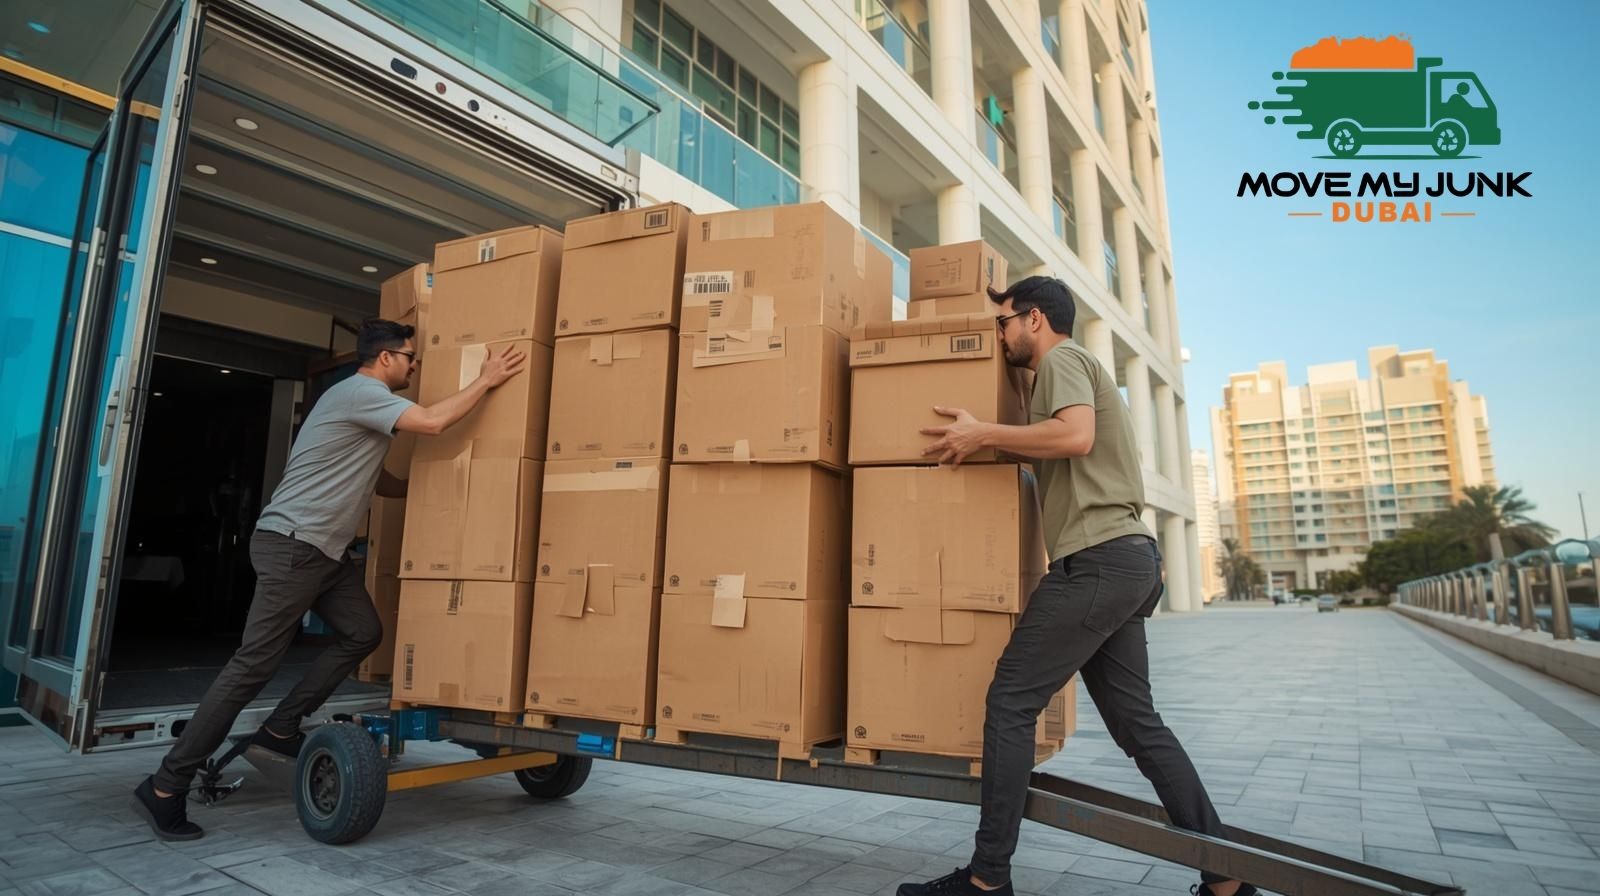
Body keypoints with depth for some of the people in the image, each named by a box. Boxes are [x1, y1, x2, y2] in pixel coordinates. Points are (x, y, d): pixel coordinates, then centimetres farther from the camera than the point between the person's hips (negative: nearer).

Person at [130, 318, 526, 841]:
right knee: (255, 664, -8)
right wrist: (486, 380, -16)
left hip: (324, 549, 11)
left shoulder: (365, 403, 19)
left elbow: (379, 481, 25)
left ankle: (281, 728, 15)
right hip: (291, 544, -11)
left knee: (363, 632, 7)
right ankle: (164, 788, 2)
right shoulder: (360, 392, -14)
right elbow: (434, 423, -26)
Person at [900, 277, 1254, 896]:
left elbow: (1076, 435, -21)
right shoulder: (1079, 368, 28)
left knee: (1009, 703, -7)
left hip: (1096, 560, -10)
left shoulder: (1062, 359, -2)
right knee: (1135, 720, 12)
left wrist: (982, 434, -13)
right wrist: (992, 440, 26)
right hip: (1127, 561, 10)